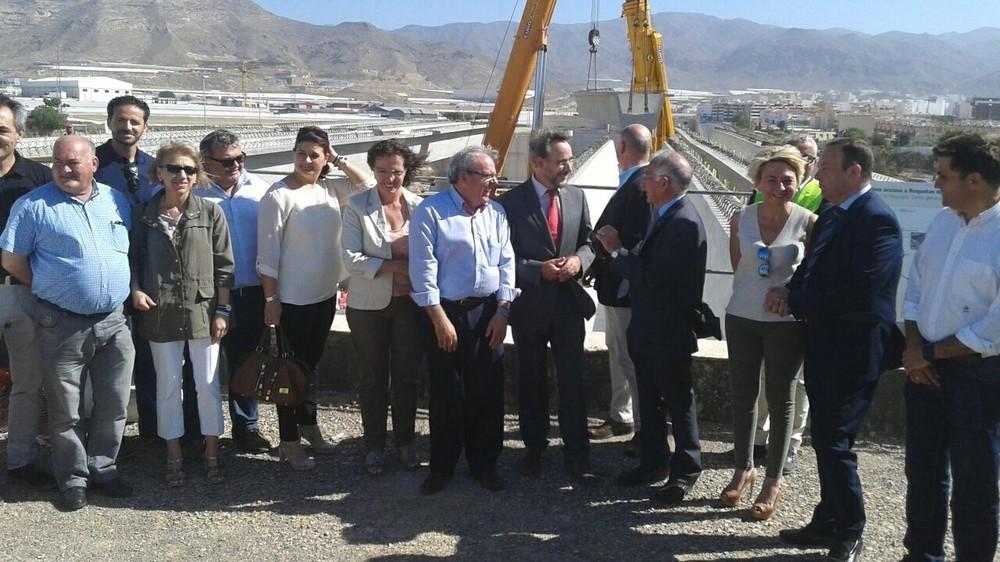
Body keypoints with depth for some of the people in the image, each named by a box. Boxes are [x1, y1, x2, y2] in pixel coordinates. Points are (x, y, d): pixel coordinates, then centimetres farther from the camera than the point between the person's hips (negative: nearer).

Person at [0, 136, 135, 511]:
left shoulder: (116, 201, 8)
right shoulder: (34, 205, -5)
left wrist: (129, 292, 9)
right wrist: (48, 289, 4)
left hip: (113, 322, 4)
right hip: (62, 325, -4)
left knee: (114, 406, 11)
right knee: (66, 411, 6)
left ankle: (102, 469, 27)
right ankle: (73, 479, 21)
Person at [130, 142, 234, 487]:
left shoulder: (210, 212, -3)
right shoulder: (144, 214, 1)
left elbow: (224, 265, -2)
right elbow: (133, 258, 12)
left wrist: (222, 310, -4)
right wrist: (135, 290, -6)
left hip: (202, 311, -1)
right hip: (160, 313, 1)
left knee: (208, 383, 6)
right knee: (168, 385, 10)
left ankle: (211, 453, 21)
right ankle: (174, 455, 24)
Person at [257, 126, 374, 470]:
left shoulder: (329, 188, 2)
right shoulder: (279, 196, -16)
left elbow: (368, 184, 11)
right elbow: (268, 254, -15)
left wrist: (339, 161, 0)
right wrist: (271, 300, -15)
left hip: (325, 295, 6)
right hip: (293, 299, -6)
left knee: (311, 363, 20)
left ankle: (308, 425, 37)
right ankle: (289, 442, 18)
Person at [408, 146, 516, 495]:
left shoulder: (496, 212, 9)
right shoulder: (431, 212, -7)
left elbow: (506, 262, 8)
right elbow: (423, 269, -11)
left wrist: (502, 312, 0)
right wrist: (440, 320, -14)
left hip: (488, 314, 4)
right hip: (443, 313, -4)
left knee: (487, 391, 7)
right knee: (446, 394, 5)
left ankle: (484, 464, 24)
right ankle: (441, 467, 21)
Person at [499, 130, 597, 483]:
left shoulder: (576, 197, 2)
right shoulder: (512, 202, -9)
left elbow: (588, 241, 9)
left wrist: (578, 260, -13)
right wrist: (539, 270, -21)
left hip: (569, 302, 2)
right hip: (529, 305, -2)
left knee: (572, 381, 3)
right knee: (532, 381, 13)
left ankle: (576, 455, 13)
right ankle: (534, 449, 29)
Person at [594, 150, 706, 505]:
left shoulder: (684, 223, -22)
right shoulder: (664, 216, 8)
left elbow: (652, 276, -28)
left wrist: (617, 251, -18)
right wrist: (618, 251, -4)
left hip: (669, 332, -9)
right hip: (648, 329, 9)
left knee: (679, 402, 7)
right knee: (649, 400, 19)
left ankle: (685, 471, 21)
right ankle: (652, 462, 33)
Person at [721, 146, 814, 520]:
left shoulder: (808, 223, -10)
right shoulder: (741, 220, -2)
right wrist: (753, 292, 9)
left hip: (787, 322, -2)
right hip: (741, 318, 3)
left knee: (781, 399, 8)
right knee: (742, 395, 12)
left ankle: (773, 482, 20)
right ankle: (743, 469, 30)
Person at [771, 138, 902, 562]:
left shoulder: (877, 220, -17)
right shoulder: (831, 213, 11)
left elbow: (854, 292, -24)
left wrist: (792, 299, -13)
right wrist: (791, 296, -6)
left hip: (853, 351, -9)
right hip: (825, 346, 9)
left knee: (833, 441, -3)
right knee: (827, 440, 17)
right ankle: (829, 524, 31)